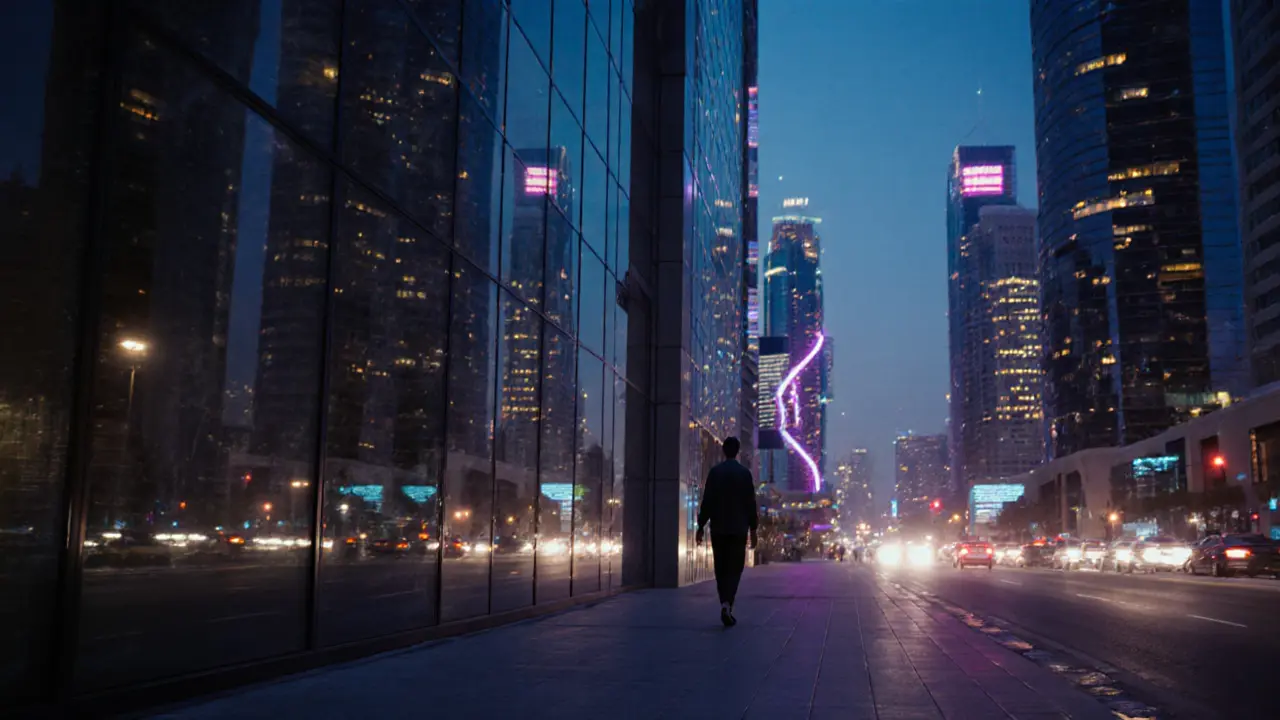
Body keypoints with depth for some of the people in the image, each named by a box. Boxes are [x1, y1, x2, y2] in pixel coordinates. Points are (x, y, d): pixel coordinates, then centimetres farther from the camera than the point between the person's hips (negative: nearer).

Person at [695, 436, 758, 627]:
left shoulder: (714, 472, 0)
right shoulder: (745, 473, -3)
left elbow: (707, 501, -2)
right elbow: (750, 502, -3)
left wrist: (701, 526, 3)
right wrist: (753, 528, 5)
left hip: (718, 528, 1)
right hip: (738, 528, -1)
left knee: (721, 569, 10)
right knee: (734, 568, 0)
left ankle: (725, 606, 11)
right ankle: (726, 604, -19)